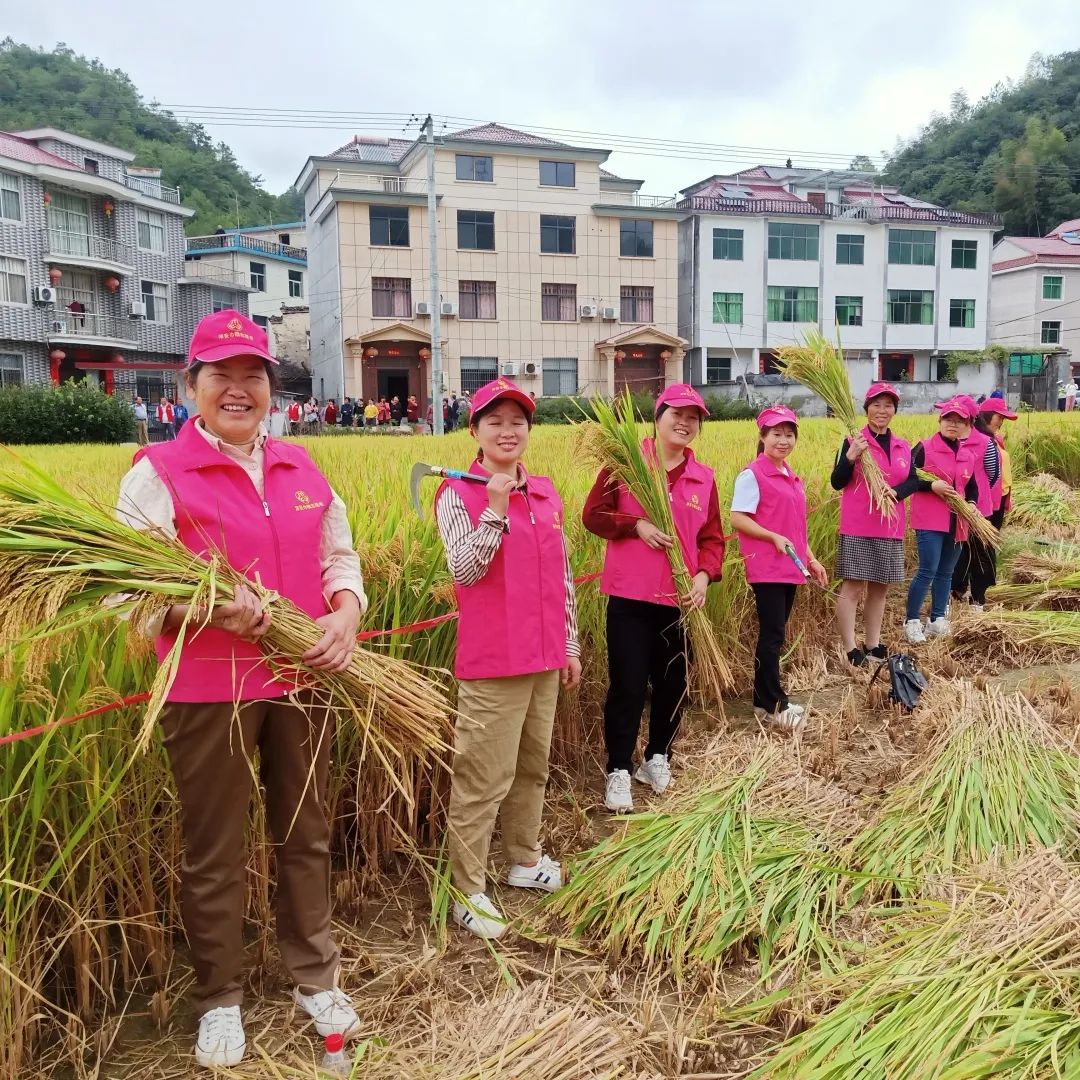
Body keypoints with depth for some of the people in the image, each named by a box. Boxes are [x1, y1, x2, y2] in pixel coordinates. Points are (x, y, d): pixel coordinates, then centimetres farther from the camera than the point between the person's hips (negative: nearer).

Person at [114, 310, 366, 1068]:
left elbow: (341, 558, 10)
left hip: (304, 680, 5)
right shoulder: (159, 472, -7)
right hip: (208, 692, -4)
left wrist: (346, 615, -10)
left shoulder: (301, 467, 8)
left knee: (307, 835, 17)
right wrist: (212, 608, -26)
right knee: (214, 851, 11)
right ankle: (220, 1001, 33)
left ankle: (316, 978, 38)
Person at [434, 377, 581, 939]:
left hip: (544, 658, 6)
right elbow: (464, 570, -18)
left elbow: (562, 575, 14)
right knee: (483, 777, -1)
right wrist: (495, 508, -24)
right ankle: (467, 889, 13)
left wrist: (570, 645, 15)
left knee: (534, 765, 19)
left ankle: (524, 858, 37)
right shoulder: (457, 494, -7)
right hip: (493, 661, -6)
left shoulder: (546, 492, 9)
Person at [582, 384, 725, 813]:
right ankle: (619, 772, 14)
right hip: (630, 597, -4)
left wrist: (704, 574, -9)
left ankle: (657, 759, 34)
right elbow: (592, 515, -2)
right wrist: (636, 525, -17)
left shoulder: (704, 478, 6)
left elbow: (712, 537, 8)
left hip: (680, 600, 4)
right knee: (627, 686, -1)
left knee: (673, 684, 14)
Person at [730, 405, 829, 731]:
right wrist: (773, 537, -22)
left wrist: (811, 559, 19)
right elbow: (737, 519, -14)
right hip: (766, 568, -8)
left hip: (790, 568, 8)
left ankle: (764, 701, 19)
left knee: (774, 635, 12)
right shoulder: (752, 474, -9)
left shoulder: (792, 477, 16)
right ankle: (775, 705, 1)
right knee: (773, 635, -6)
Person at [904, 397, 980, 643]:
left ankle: (938, 620, 22)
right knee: (928, 570, -10)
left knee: (946, 572, 12)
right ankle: (912, 621, 1)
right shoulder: (924, 448, -6)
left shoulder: (969, 454, 11)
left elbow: (972, 487, 20)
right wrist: (932, 486, -20)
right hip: (929, 520, -6)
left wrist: (972, 505, 1)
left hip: (956, 522, 6)